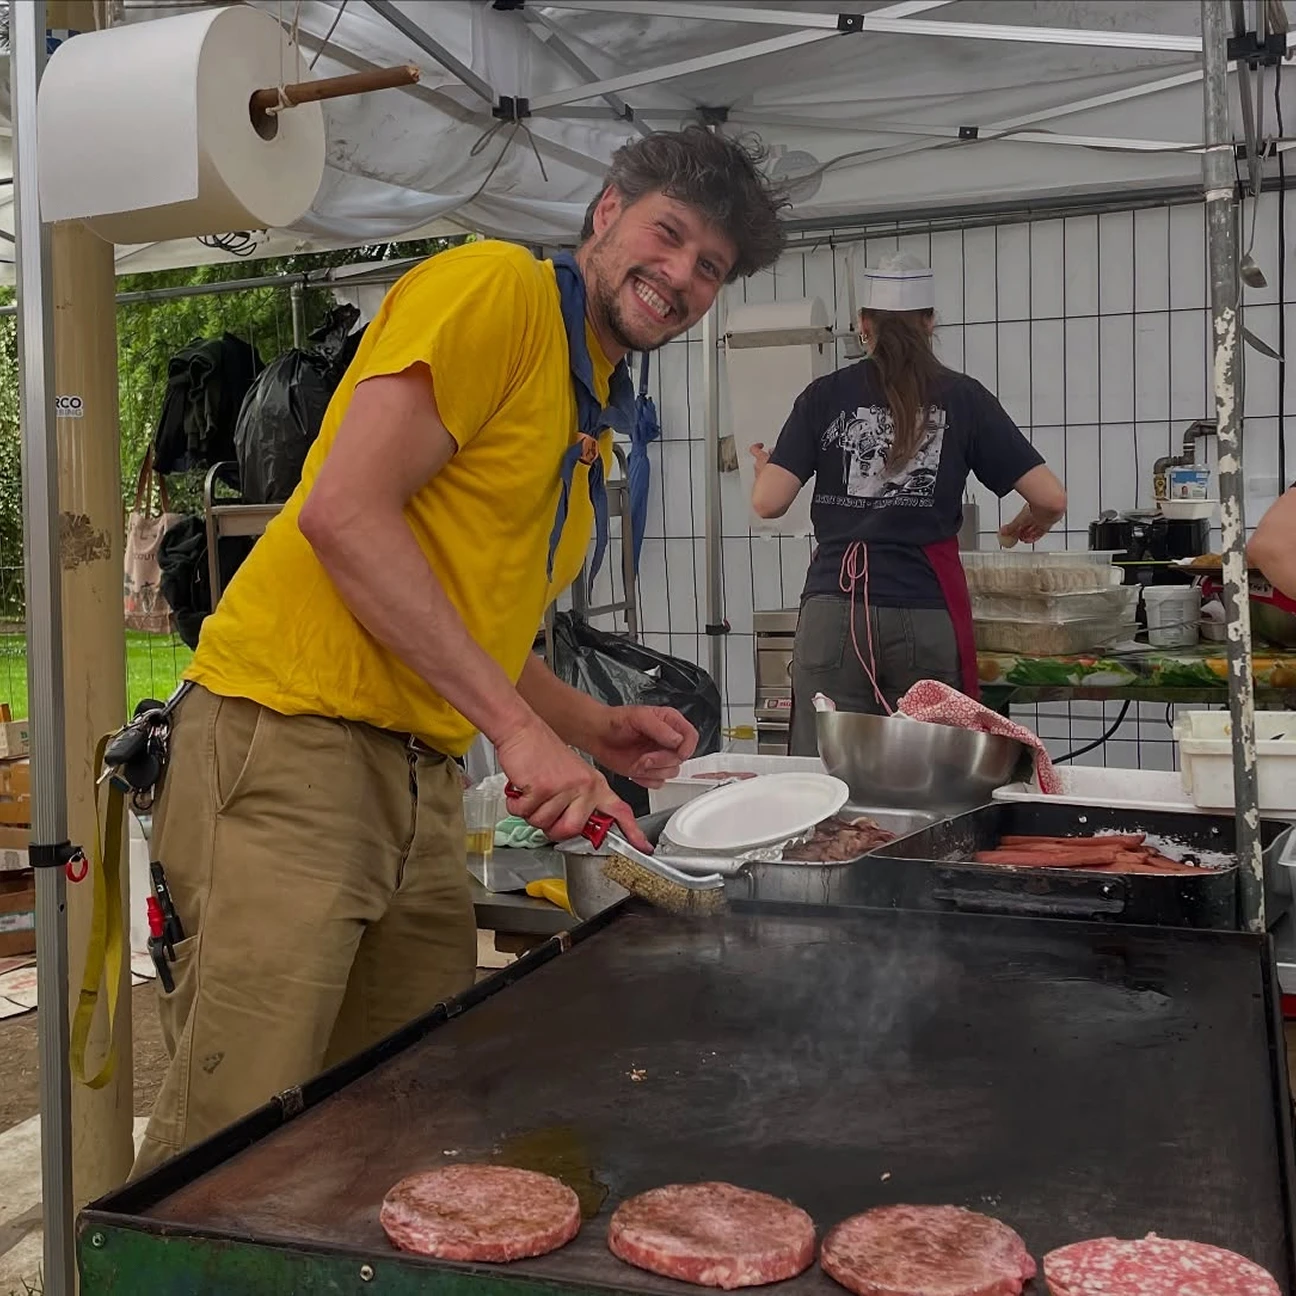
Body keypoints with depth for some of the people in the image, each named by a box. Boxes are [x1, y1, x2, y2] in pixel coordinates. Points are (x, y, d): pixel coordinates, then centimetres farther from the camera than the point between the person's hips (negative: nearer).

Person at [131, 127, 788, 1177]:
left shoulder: (592, 420, 20)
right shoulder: (495, 287, -6)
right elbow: (343, 511, -18)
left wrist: (593, 727, 10)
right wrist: (518, 726, -20)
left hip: (421, 784, 9)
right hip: (295, 741, -9)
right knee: (234, 1135, -7)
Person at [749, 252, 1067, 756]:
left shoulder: (825, 396, 6)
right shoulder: (962, 398, 6)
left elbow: (768, 502, 0)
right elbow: (1050, 498, 4)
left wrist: (764, 466, 23)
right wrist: (1028, 526, 27)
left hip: (833, 608, 0)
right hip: (927, 614, 0)